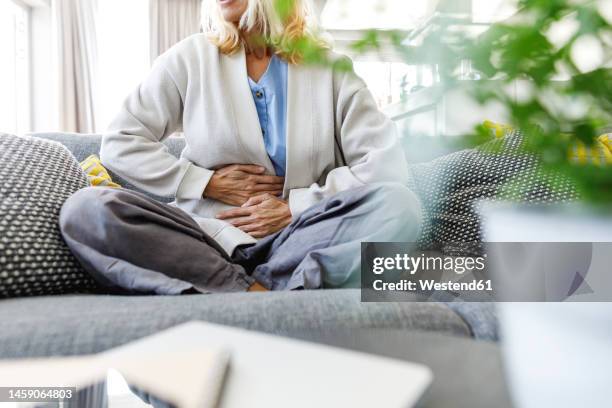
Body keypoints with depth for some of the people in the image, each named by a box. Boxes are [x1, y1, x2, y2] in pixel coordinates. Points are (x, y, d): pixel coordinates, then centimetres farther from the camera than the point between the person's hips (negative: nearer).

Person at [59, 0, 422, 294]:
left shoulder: (329, 67, 5)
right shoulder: (190, 58, 6)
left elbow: (387, 163, -3)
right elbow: (119, 143, 4)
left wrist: (294, 207, -11)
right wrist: (207, 184, -6)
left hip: (299, 238, 0)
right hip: (208, 236, 1)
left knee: (400, 205, -24)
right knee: (86, 209, -21)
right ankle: (253, 291, -27)